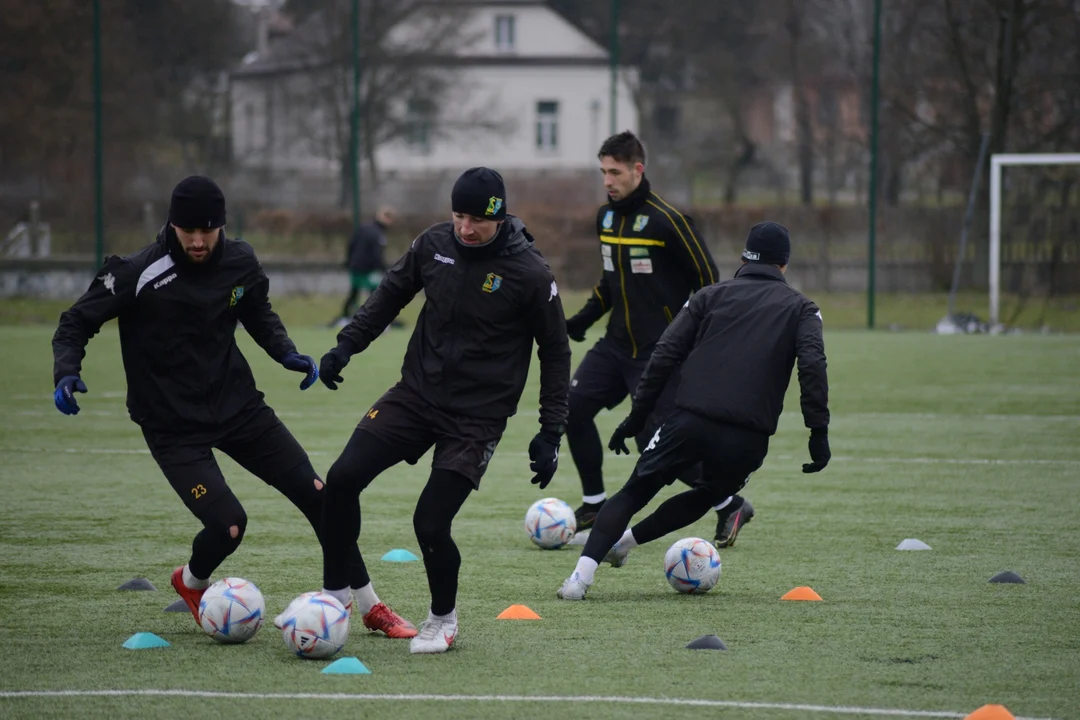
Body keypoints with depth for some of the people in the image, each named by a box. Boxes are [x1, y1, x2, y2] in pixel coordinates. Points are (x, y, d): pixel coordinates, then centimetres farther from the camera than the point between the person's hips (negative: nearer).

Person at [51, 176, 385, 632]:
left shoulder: (240, 263, -4)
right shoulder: (139, 273, -19)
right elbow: (77, 322, -10)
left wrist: (286, 353, 0)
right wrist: (66, 372, -28)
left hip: (236, 404, 5)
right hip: (172, 424, -5)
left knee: (316, 494, -1)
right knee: (228, 525, -17)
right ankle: (191, 583, 20)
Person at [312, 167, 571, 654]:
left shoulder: (529, 274, -14)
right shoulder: (434, 244, -2)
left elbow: (555, 352, -4)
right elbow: (392, 291, 15)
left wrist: (551, 433, -5)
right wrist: (346, 344, 4)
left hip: (477, 417, -4)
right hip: (416, 393, 5)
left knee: (430, 523, -13)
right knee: (342, 478, -9)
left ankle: (443, 618, 15)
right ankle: (336, 590, 10)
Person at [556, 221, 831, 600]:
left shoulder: (711, 295, 17)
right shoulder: (801, 308, 15)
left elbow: (665, 354, 8)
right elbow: (813, 365, -3)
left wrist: (637, 416, 12)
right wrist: (819, 431, -5)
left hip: (691, 422, 0)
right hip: (749, 437, 0)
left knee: (633, 493, 9)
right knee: (708, 495, 30)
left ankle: (582, 573, -9)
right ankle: (624, 541, 28)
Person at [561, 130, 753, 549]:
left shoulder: (666, 220, -15)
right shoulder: (606, 217, 8)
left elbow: (707, 278, -12)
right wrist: (584, 319, 14)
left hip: (659, 352, -8)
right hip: (617, 345, 8)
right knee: (574, 406, -5)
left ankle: (730, 506, 7)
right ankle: (595, 504, 10)